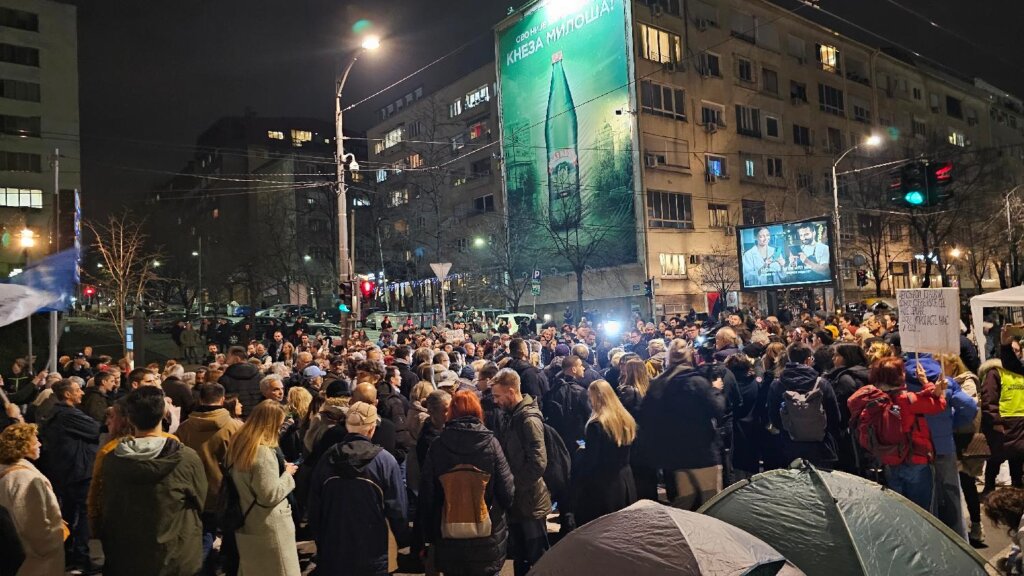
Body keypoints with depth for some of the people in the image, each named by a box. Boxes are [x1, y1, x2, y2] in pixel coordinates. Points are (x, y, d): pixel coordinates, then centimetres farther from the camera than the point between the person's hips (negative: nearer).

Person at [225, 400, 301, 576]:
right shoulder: (263, 452, -23)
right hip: (269, 529, -9)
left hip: (246, 526, 9)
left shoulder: (237, 445, 4)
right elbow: (270, 495, -23)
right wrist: (287, 474, -9)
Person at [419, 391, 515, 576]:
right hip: (487, 541, -1)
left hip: (449, 541, 1)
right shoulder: (490, 442, -11)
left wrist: (430, 535, 10)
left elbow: (426, 495, -3)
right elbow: (507, 492, -9)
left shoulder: (438, 445, -7)